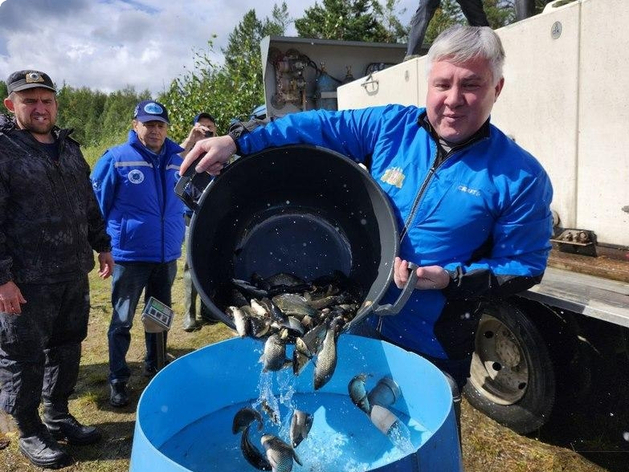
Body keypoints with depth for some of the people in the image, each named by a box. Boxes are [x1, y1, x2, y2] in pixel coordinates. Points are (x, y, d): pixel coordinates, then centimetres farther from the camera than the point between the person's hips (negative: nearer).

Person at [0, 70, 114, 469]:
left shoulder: (69, 147, 12)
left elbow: (89, 203, 20)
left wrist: (101, 245, 19)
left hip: (74, 274, 7)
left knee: (68, 347, 17)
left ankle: (58, 416, 36)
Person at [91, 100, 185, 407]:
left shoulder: (177, 160, 2)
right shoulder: (116, 158, -9)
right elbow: (96, 203, -2)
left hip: (167, 255, 4)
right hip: (130, 256, -4)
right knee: (122, 321, 5)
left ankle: (155, 367, 37)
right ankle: (117, 380, 21)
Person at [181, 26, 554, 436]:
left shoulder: (521, 177, -12)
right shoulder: (391, 126, -4)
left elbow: (523, 267, -8)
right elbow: (318, 127, -3)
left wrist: (451, 279, -23)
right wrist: (238, 142, -13)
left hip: (432, 352, -3)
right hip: (356, 324, 3)